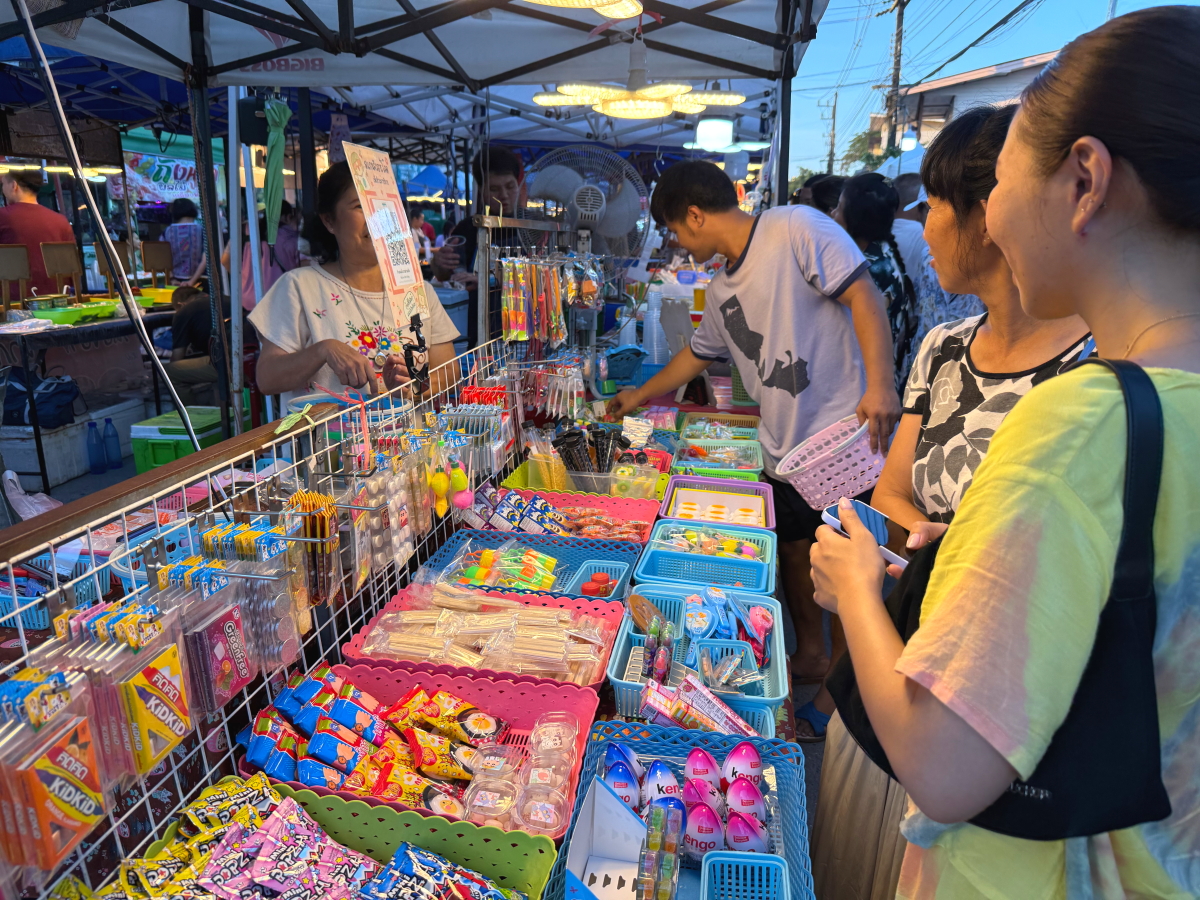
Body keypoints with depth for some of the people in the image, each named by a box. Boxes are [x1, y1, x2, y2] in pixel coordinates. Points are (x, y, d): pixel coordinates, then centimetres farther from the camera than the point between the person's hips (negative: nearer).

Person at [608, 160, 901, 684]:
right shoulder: (722, 288, 16)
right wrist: (639, 397, 38)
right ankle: (809, 654, 37)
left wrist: (880, 384, -26)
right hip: (783, 449, 8)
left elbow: (863, 294, -16)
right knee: (793, 550, 17)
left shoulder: (796, 228, -9)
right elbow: (698, 354, 30)